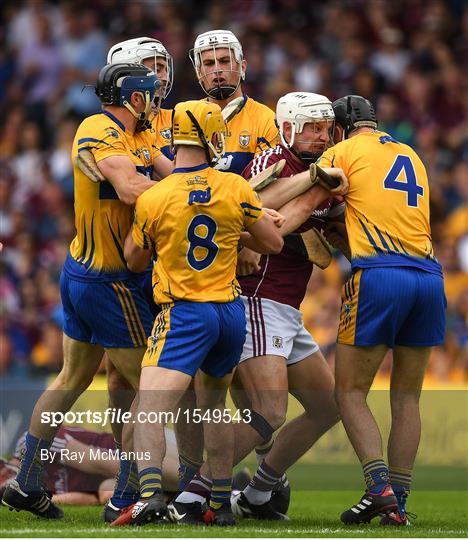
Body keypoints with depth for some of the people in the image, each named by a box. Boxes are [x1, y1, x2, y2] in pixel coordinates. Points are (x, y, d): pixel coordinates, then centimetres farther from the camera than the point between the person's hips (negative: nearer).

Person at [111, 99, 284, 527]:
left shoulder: (153, 199, -8)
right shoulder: (236, 189, -2)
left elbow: (135, 260, 7)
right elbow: (273, 243, 10)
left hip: (185, 314, -4)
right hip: (232, 312, 4)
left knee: (150, 408, -13)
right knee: (214, 406, 22)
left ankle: (150, 493, -33)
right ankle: (222, 503, 25)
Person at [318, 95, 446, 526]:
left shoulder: (343, 153, 8)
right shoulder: (412, 157, 24)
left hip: (378, 275, -5)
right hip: (429, 276, 5)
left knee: (351, 393, 3)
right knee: (407, 397, 12)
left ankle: (379, 486, -13)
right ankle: (398, 503, 8)